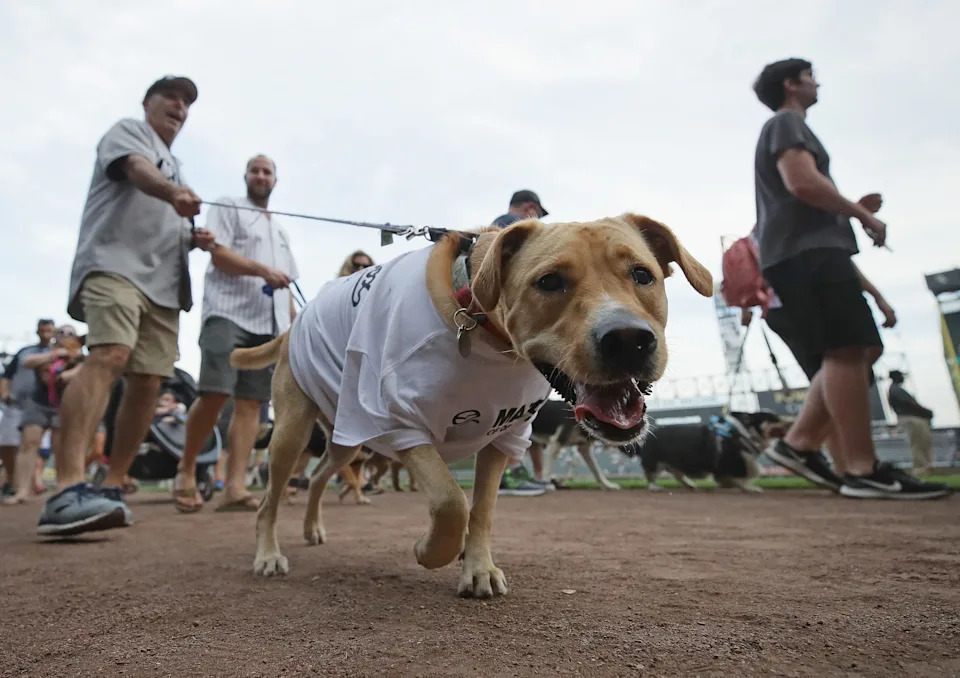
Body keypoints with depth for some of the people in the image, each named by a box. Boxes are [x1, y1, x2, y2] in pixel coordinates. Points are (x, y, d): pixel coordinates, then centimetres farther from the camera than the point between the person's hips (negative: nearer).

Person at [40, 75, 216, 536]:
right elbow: (138, 169, -14)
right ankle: (66, 490, -38)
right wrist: (173, 193, -36)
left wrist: (195, 239, 12)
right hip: (115, 264, -8)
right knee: (108, 357, -28)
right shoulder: (129, 130, 10)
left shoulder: (175, 167, 32)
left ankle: (112, 485, 6)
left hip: (164, 282, 8)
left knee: (148, 381, -1)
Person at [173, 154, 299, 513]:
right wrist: (261, 270, -17)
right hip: (229, 314, -5)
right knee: (214, 394, -16)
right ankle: (186, 470, 5)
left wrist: (294, 325, 16)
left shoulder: (280, 230, 29)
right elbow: (218, 254, -4)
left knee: (250, 403, -4)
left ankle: (234, 486, -6)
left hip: (271, 324, 6)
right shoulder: (228, 207, 11)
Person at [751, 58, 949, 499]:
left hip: (808, 252, 11)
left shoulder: (787, 128, 34)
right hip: (806, 252, -10)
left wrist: (852, 208, 19)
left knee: (862, 351, 8)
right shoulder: (787, 122, 2)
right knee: (847, 350, -17)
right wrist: (863, 215, -6)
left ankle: (799, 443, 3)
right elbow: (802, 182, -17)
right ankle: (862, 471, -18)